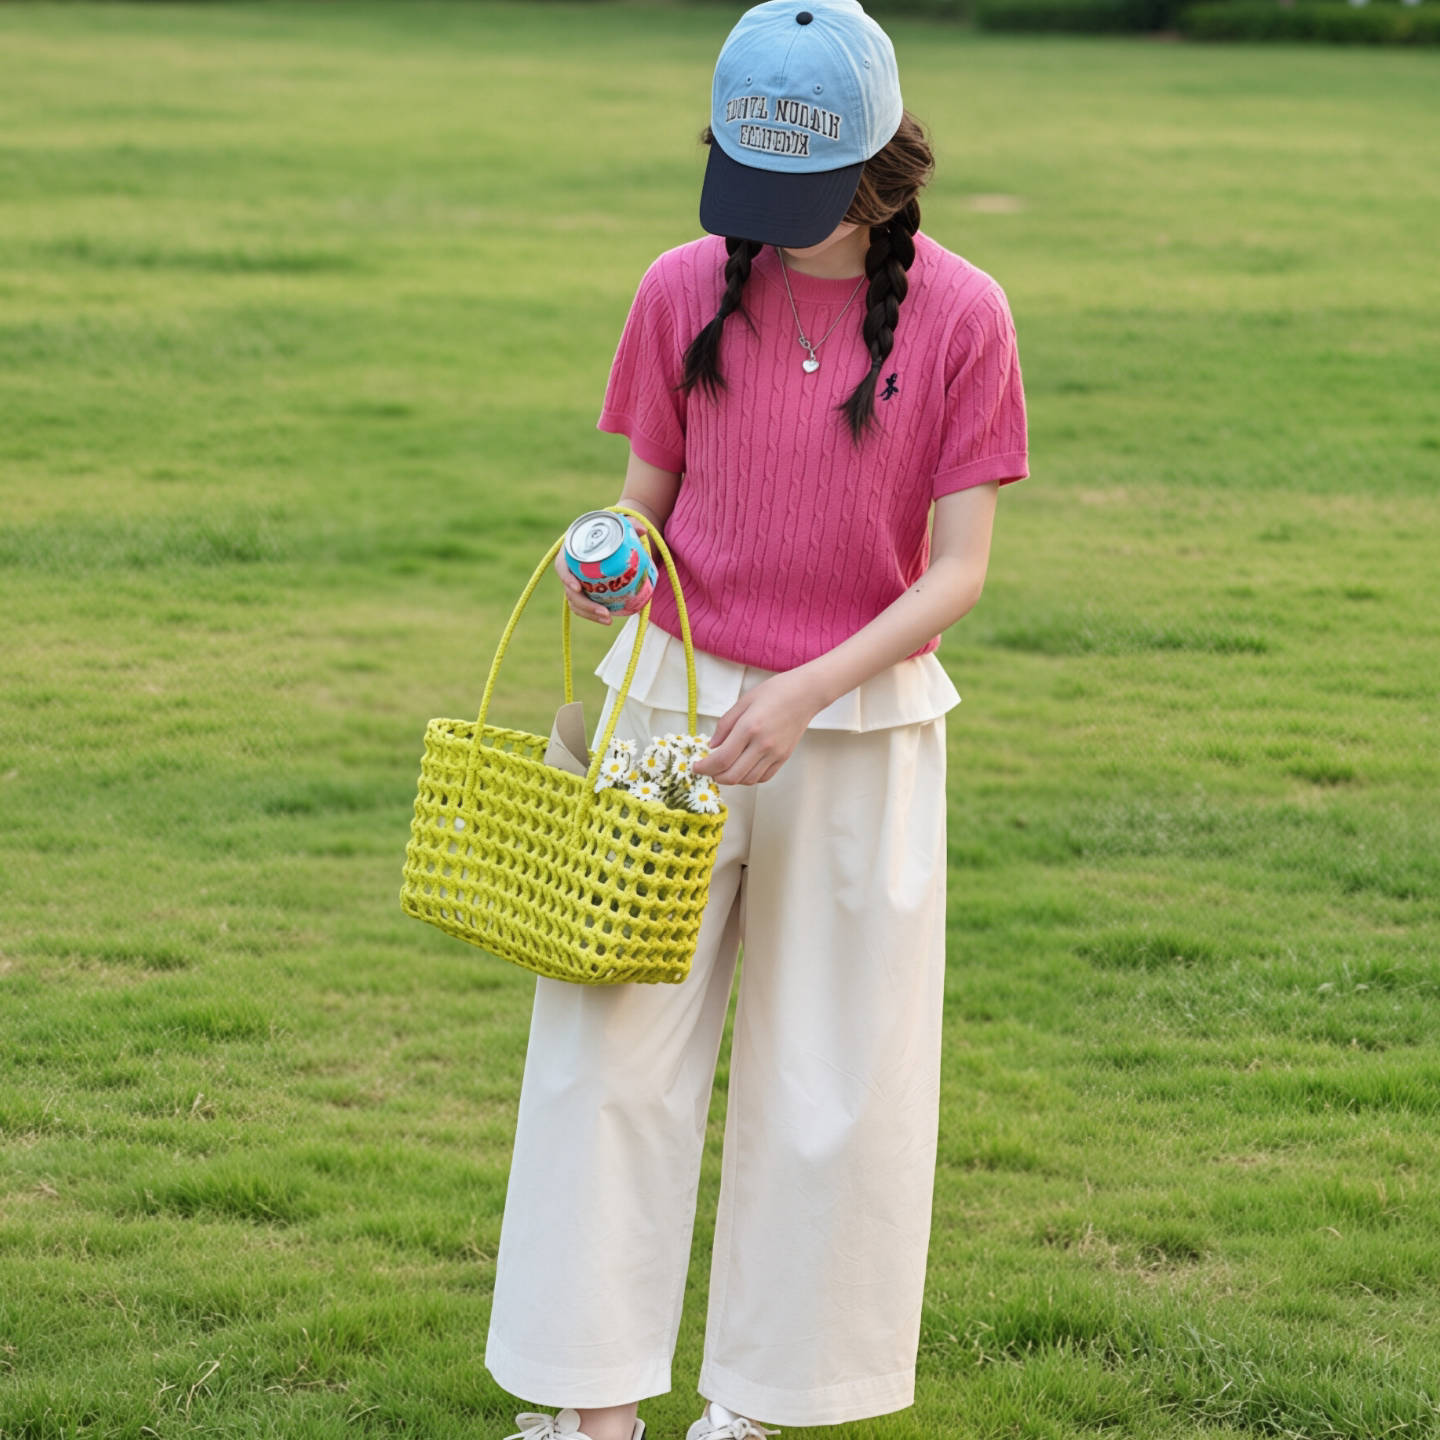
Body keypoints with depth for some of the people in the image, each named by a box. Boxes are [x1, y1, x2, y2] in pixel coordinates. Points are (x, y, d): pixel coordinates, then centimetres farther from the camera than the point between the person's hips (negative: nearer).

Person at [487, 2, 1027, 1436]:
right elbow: (647, 495, 7)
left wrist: (805, 697, -20)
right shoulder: (686, 290, -1)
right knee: (613, 1048, -1)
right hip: (674, 701, 2)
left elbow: (955, 570, -8)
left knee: (830, 1081, 5)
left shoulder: (960, 316, -8)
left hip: (861, 730, -1)